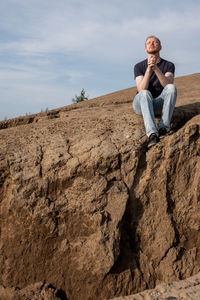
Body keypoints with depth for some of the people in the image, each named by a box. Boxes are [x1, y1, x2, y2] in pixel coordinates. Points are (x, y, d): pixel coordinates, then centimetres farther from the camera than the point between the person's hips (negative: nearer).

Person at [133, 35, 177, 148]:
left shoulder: (169, 65, 1)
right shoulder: (139, 66, -2)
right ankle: (152, 134, -52)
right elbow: (141, 90, -17)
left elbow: (168, 84, -20)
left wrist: (155, 68, -34)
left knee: (172, 87, -27)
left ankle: (164, 127, -34)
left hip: (159, 105, 1)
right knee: (145, 94, -36)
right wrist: (149, 69, -30)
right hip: (141, 104, -1)